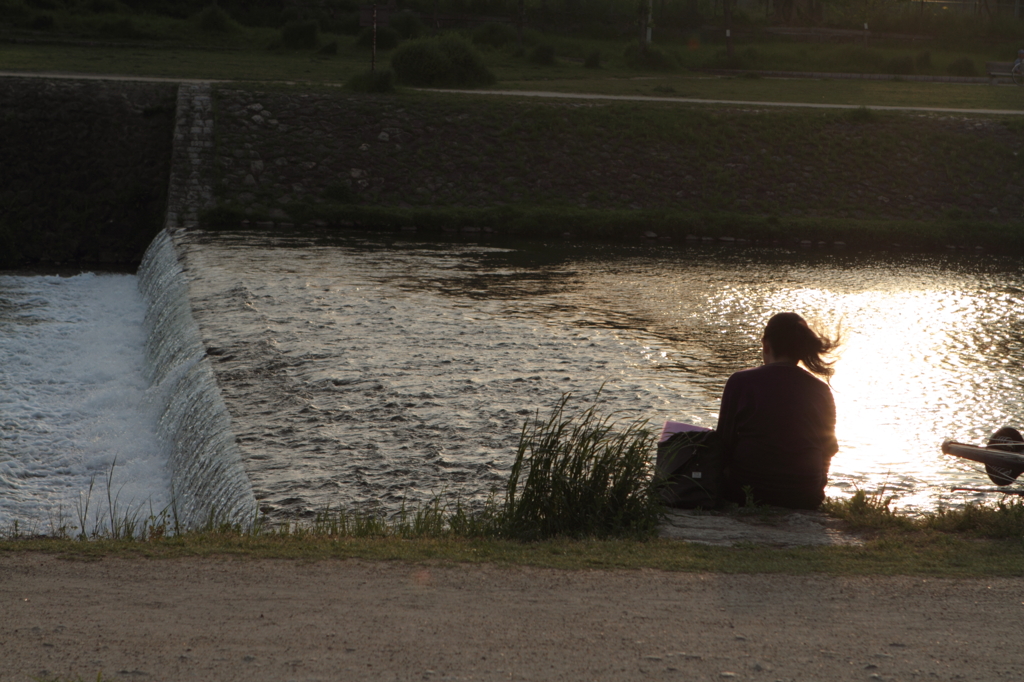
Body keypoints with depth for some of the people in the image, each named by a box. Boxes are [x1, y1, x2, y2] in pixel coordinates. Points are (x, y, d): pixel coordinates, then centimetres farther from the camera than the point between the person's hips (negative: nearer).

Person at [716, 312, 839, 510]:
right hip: (806, 499, 4)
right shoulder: (821, 391, 3)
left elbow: (724, 444, -2)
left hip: (749, 494, -4)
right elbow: (829, 448, 14)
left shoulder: (741, 382, -5)